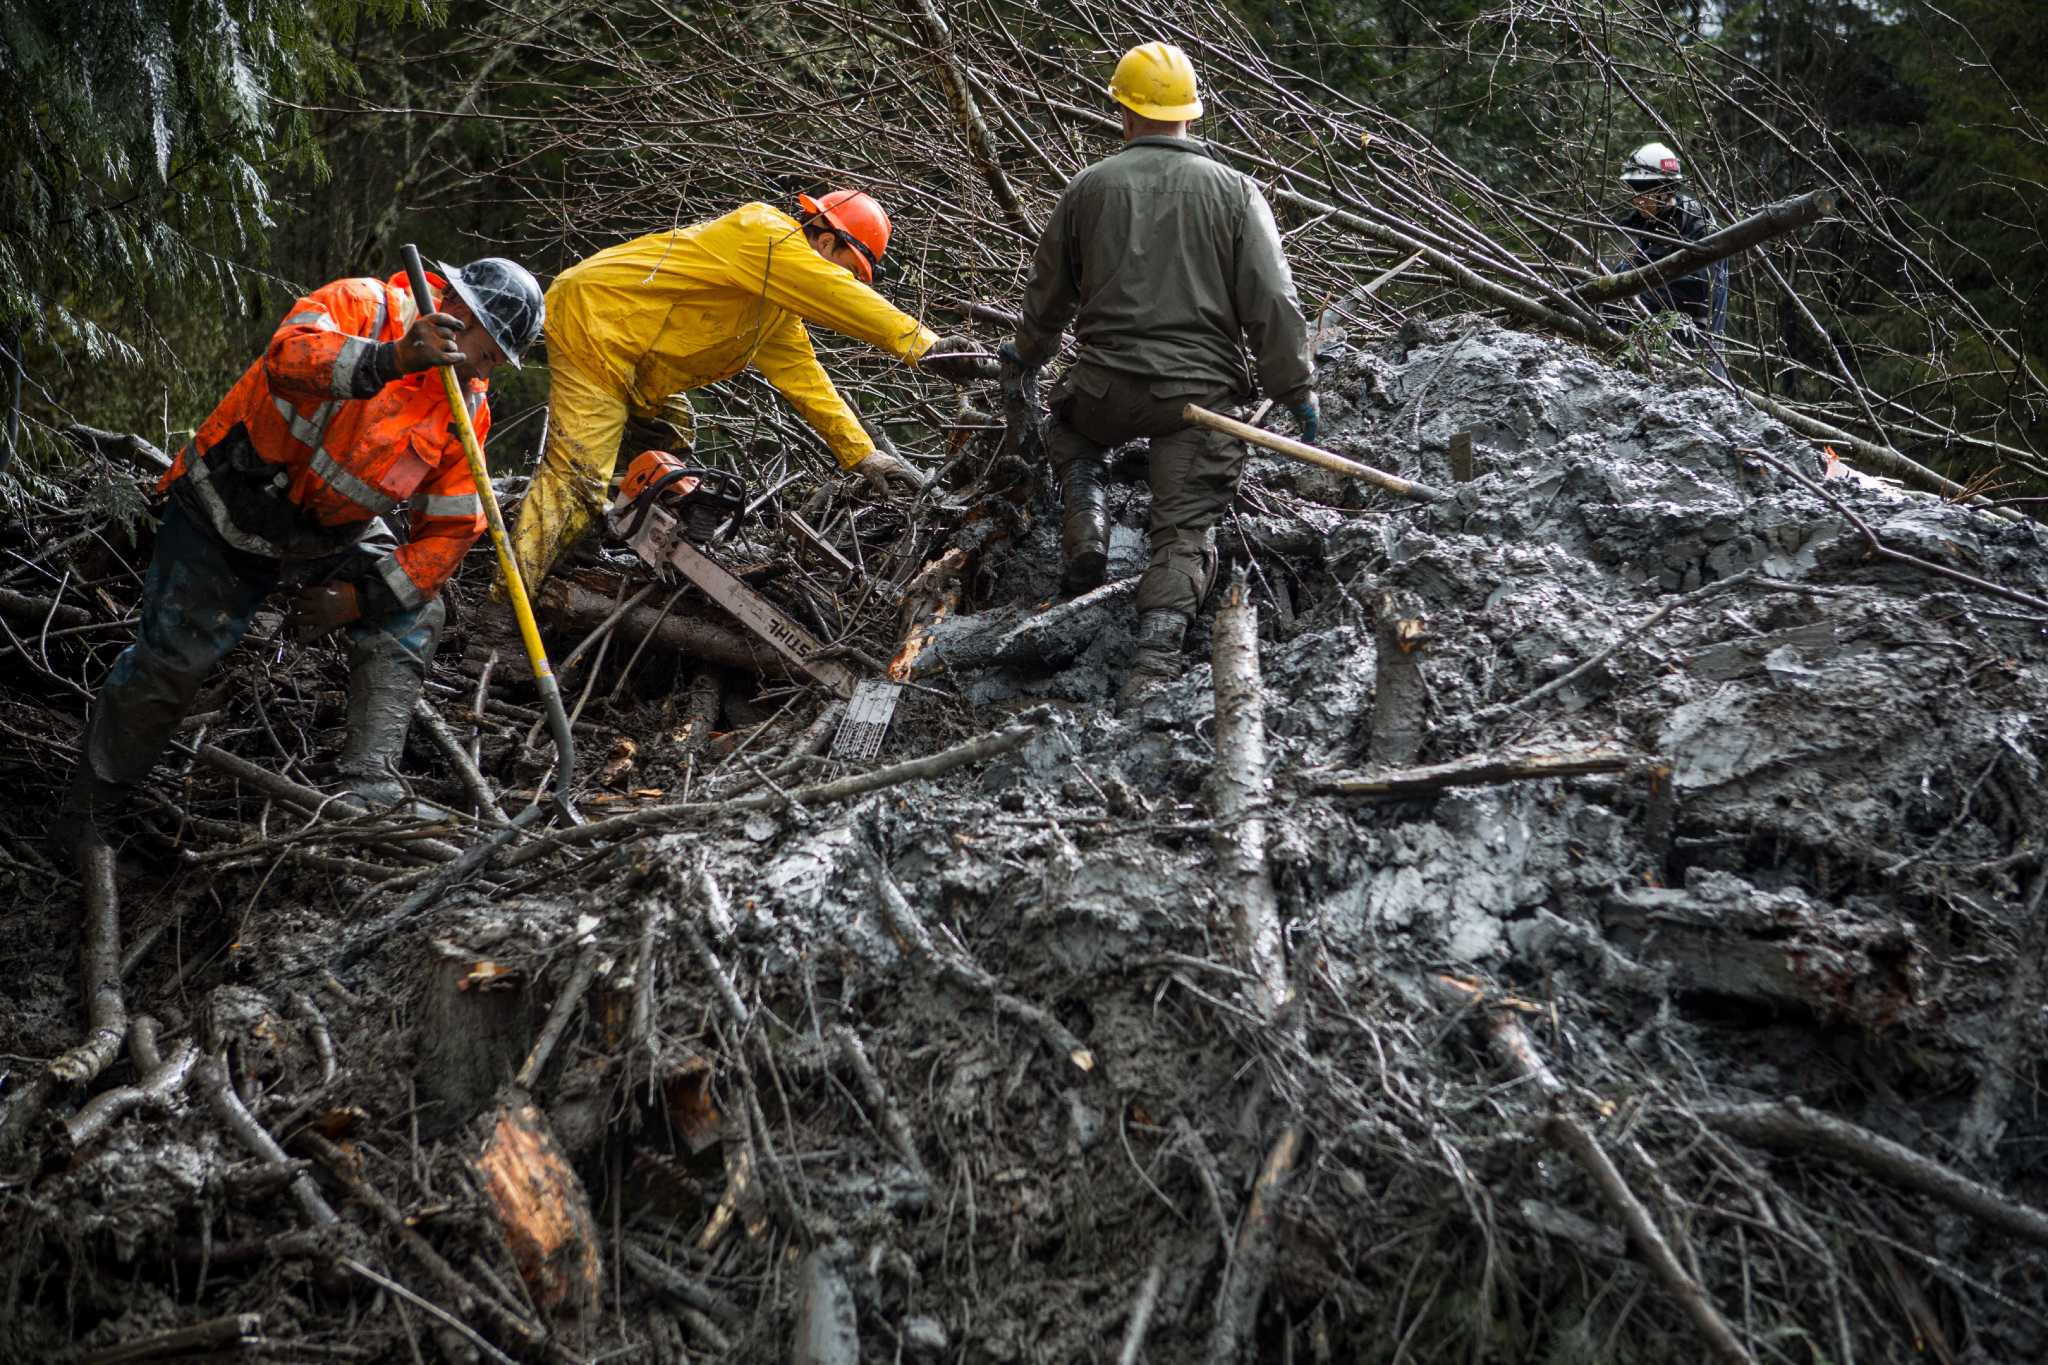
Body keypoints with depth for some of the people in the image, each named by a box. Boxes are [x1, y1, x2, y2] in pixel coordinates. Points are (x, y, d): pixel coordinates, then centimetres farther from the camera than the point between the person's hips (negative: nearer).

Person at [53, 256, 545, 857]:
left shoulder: (467, 413, -8)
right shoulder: (363, 305, -22)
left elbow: (452, 529, -5)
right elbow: (287, 356, -43)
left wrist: (361, 598, -14)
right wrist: (392, 359, -59)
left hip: (332, 536, 5)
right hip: (229, 509, -5)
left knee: (411, 619, -10)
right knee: (171, 658, -5)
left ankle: (369, 791, -9)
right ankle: (87, 819, 12)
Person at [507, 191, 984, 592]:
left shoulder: (779, 312, 20)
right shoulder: (765, 233, -10)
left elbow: (802, 376, 18)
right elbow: (840, 297, -21)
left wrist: (863, 455, 11)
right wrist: (926, 344, -23)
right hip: (591, 319, -11)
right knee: (575, 477, -18)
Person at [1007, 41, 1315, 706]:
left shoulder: (1089, 187, 4)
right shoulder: (1233, 190, 0)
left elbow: (1049, 291, 17)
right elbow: (1272, 303, -5)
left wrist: (1027, 351, 36)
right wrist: (1297, 391, 2)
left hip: (1106, 384, 1)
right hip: (1201, 393, -1)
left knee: (1069, 428, 33)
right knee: (1183, 531, 3)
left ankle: (1086, 532, 11)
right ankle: (1155, 659, -15)